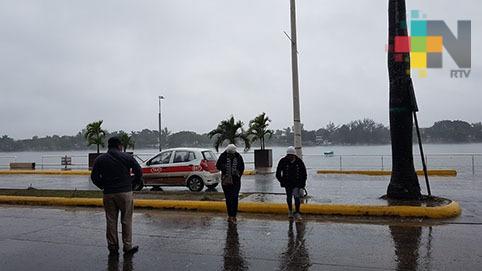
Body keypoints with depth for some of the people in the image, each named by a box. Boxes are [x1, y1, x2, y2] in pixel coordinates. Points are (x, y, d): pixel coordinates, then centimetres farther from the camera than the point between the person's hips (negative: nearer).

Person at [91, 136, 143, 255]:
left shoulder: (100, 159, 7)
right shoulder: (127, 157, 0)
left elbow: (94, 177, 4)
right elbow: (139, 172, -2)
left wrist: (103, 186, 16)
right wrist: (132, 184, 10)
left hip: (108, 194, 3)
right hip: (125, 192, -2)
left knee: (111, 221, 11)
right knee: (126, 220, 4)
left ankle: (112, 247, 17)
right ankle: (128, 247, 8)